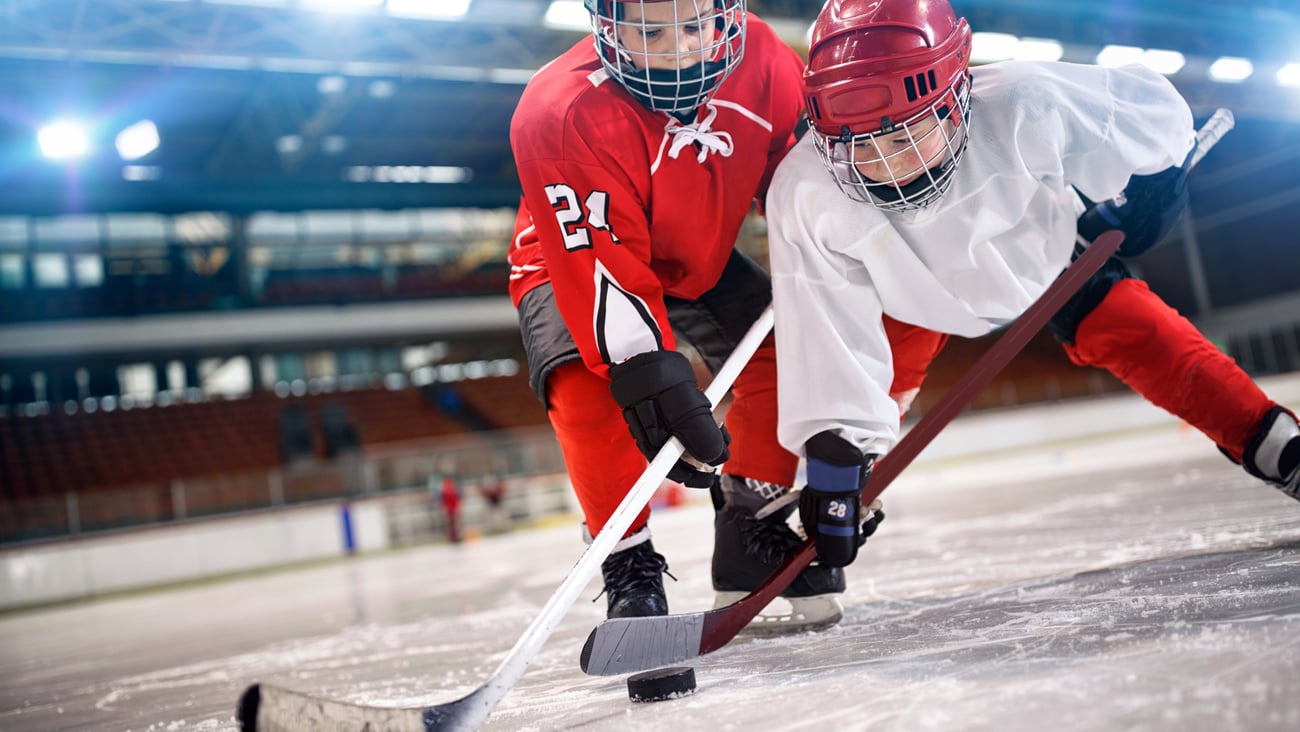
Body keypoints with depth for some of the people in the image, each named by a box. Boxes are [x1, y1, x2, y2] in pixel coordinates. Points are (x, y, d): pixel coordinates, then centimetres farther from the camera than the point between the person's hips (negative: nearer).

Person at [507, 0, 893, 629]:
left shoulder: (759, 57, -21)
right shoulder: (559, 113, -35)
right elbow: (600, 263, -39)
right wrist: (648, 375, -46)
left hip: (701, 263, 5)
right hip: (574, 266, -4)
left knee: (782, 354, -8)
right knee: (587, 384, -30)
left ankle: (751, 536, 11)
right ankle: (629, 563, -11)